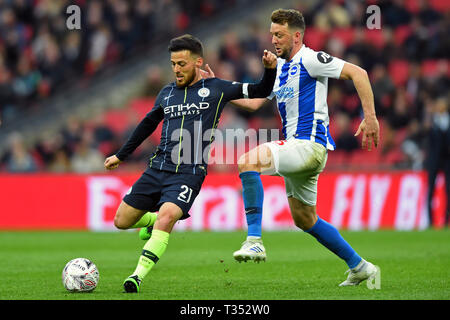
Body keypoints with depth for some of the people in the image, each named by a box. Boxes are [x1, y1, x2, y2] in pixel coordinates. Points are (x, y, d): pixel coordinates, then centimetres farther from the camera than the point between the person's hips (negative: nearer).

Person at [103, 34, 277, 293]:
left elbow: (261, 91, 9)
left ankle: (139, 274, -29)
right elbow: (148, 124, 30)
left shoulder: (216, 89, 5)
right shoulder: (167, 93, 15)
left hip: (189, 172, -5)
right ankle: (153, 220, 36)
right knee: (122, 221, 4)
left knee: (166, 217, -29)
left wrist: (270, 69, -11)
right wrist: (121, 155, 35)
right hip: (158, 168, 5)